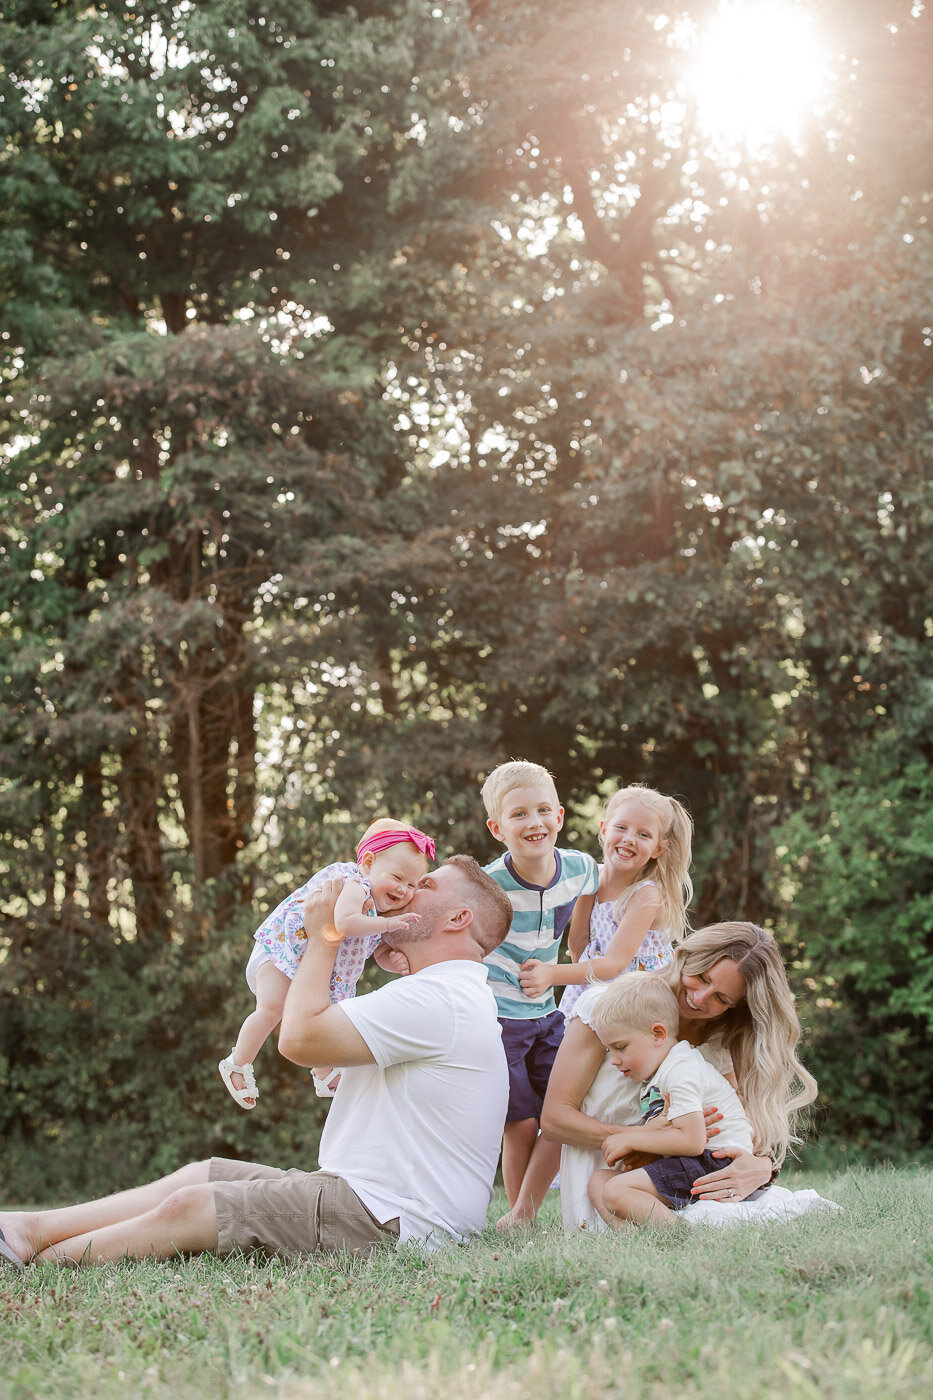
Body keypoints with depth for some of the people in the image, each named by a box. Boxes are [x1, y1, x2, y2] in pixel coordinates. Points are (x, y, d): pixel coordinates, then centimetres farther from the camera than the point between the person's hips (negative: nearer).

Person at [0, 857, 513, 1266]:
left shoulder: (437, 1000, -17)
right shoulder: (451, 995, 20)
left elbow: (300, 1038, -21)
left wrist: (322, 937, -5)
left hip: (388, 1218, -11)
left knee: (187, 1208, -12)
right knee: (205, 1174, 8)